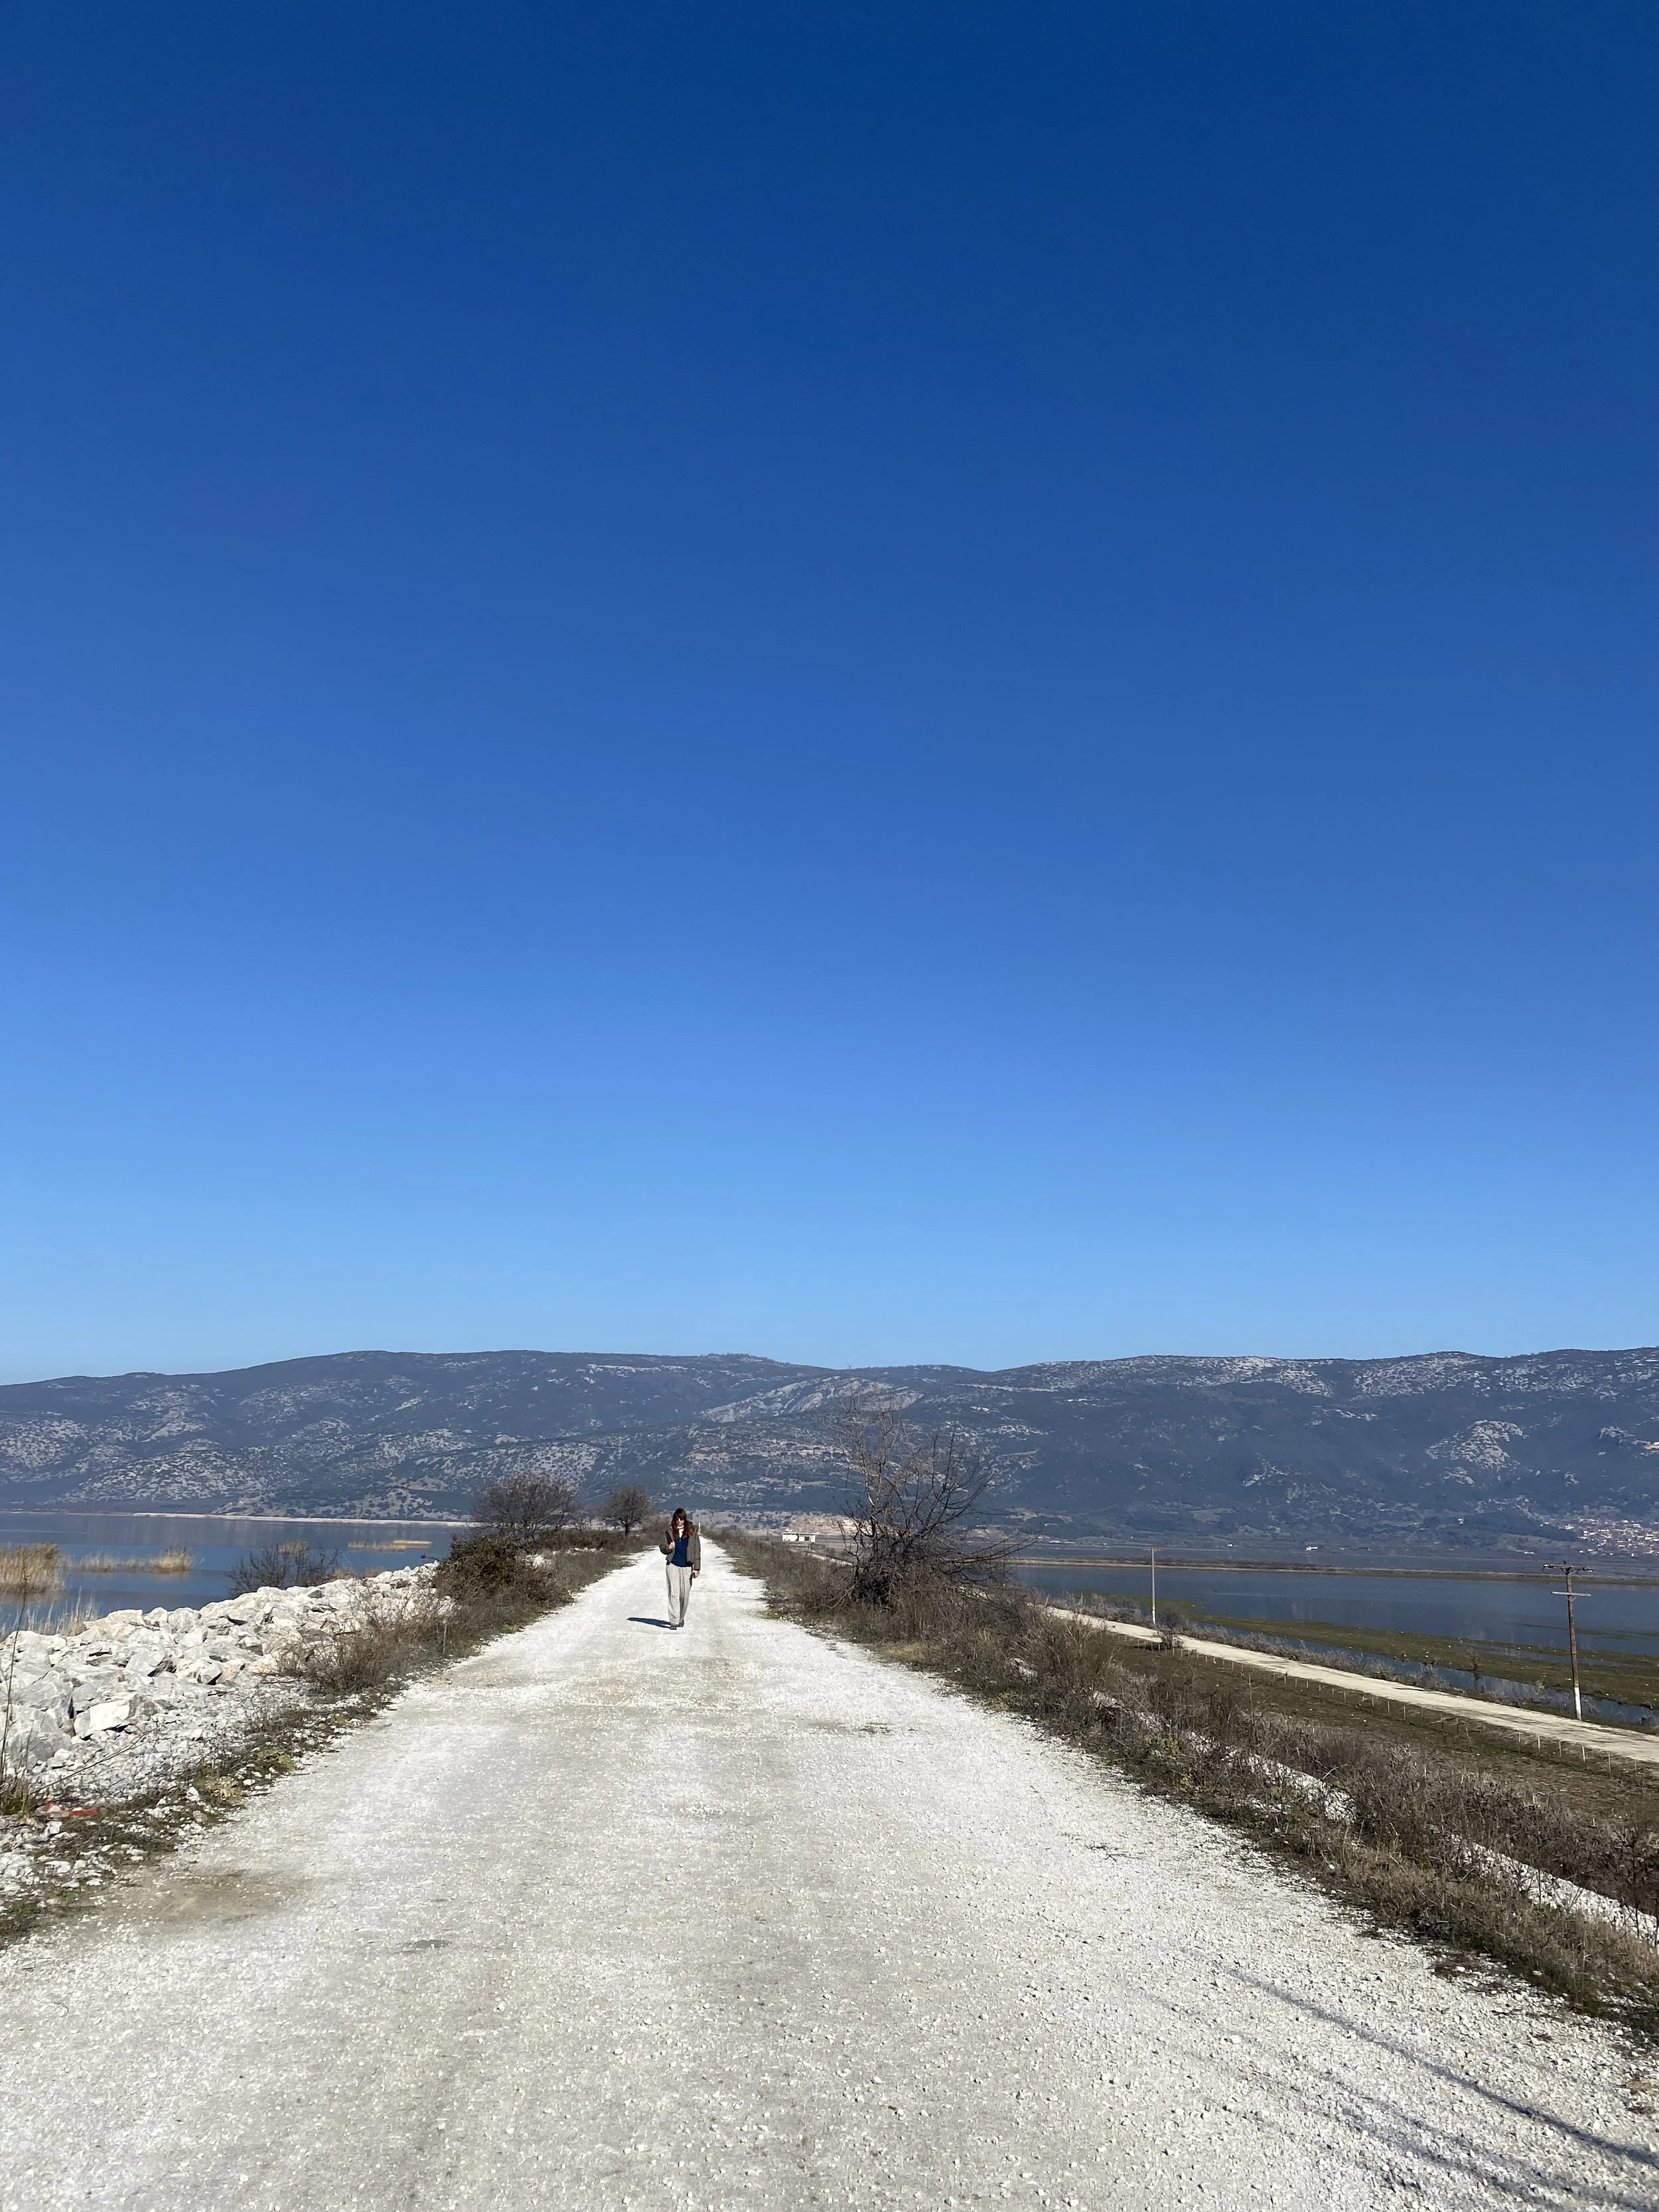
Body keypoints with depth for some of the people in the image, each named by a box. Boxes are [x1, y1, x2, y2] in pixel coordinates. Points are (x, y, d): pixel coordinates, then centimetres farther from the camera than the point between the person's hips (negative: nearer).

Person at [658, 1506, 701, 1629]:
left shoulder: (692, 1531, 1)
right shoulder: (669, 1531, 3)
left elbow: (697, 1550, 3)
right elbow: (662, 1547, 10)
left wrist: (697, 1568, -1)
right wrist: (668, 1548, -13)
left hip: (687, 1567, 1)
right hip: (673, 1565, 0)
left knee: (685, 1594, 5)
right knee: (674, 1593, -9)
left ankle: (681, 1619, 24)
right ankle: (674, 1621, -10)